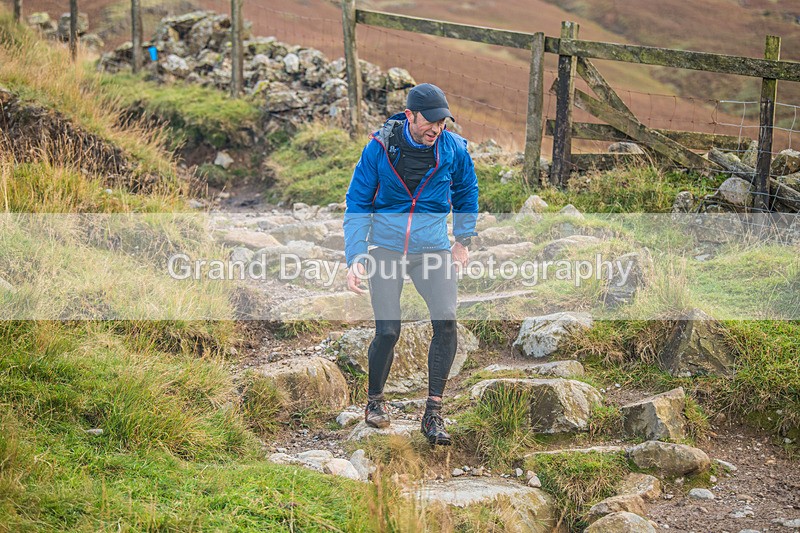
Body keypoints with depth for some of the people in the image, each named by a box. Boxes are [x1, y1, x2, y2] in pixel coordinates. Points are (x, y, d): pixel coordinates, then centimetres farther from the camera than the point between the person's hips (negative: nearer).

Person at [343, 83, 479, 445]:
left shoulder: (453, 149, -4)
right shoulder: (379, 148, -9)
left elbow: (467, 191, 17)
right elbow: (357, 204, -1)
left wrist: (463, 240, 16)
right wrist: (355, 259, -9)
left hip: (433, 249, 1)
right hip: (386, 248, -1)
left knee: (446, 322, -16)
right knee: (388, 332, -7)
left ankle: (433, 413, -6)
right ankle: (375, 401, 21)